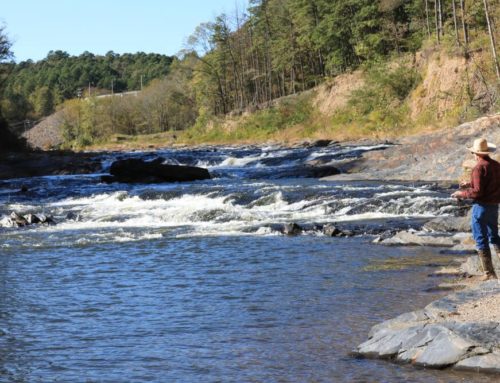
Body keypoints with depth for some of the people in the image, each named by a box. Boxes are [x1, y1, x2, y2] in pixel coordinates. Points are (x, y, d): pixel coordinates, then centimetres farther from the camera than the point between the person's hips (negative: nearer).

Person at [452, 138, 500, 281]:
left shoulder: (479, 168, -18)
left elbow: (478, 192, -22)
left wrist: (462, 194, -7)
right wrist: (470, 184, 21)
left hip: (482, 206, -8)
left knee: (481, 239, 1)